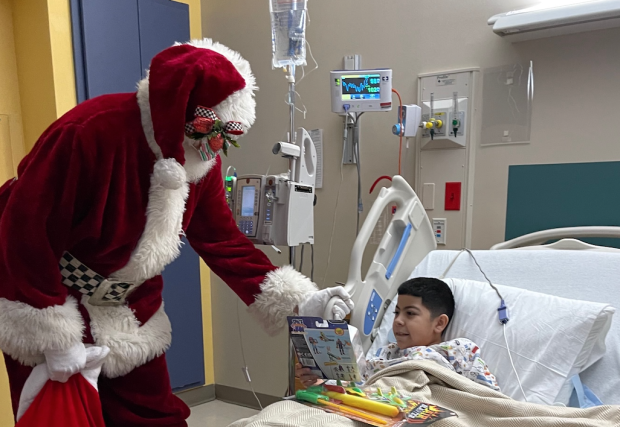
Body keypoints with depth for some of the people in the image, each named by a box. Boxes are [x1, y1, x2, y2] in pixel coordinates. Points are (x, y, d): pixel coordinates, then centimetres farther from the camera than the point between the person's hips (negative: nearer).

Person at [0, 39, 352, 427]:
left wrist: (298, 303, -14)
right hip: (50, 304, -5)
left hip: (130, 314, 5)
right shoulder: (89, 133, -30)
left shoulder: (202, 161, -10)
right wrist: (55, 338, -21)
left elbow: (223, 241, -7)